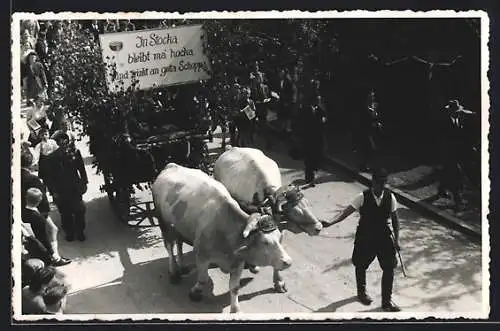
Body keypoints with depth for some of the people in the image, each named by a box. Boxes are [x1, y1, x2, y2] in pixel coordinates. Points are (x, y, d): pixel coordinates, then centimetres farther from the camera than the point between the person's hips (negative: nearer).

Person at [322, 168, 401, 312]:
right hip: (365, 237, -1)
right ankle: (361, 292, 46)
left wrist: (396, 239, 0)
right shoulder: (363, 197, -18)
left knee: (389, 268, 2)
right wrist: (330, 222, -34)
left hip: (384, 237, 2)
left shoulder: (390, 197, -10)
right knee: (361, 266, 18)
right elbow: (348, 211, -22)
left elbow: (395, 219, 0)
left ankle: (387, 301, 19)